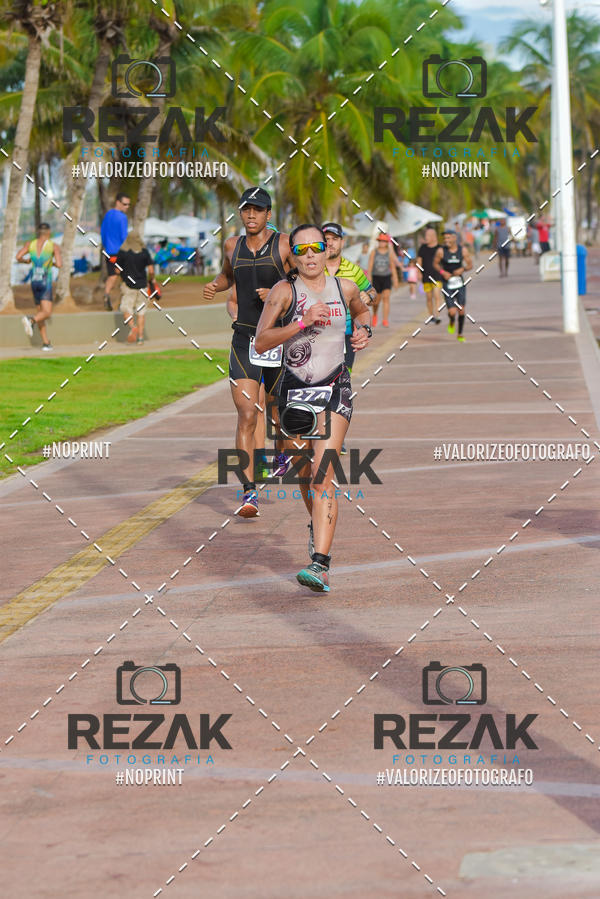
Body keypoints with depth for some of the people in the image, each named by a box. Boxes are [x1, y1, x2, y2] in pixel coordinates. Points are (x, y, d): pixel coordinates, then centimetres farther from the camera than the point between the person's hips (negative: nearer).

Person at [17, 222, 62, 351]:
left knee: (41, 312, 17)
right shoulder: (54, 246, -3)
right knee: (47, 313, -13)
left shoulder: (31, 244, 6)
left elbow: (18, 257, -7)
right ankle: (30, 320, -45)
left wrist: (26, 261, 16)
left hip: (34, 282, 5)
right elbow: (59, 264, -12)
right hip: (46, 281, -5)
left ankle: (46, 343, 13)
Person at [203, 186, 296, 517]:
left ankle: (283, 452, 51)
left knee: (278, 407, 16)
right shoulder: (233, 246, 8)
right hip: (244, 339, 1)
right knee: (246, 415, -12)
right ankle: (249, 492, -15)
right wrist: (214, 286, 8)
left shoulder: (285, 245, -4)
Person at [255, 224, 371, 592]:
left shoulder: (345, 288, 5)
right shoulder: (284, 291, -4)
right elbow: (261, 342, -14)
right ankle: (318, 525, 47)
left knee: (322, 475, -15)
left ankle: (321, 564, -23)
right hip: (294, 389, 1)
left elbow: (363, 310, 29)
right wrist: (303, 321, -23)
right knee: (305, 474, 15)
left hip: (335, 390, -1)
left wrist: (364, 331, 8)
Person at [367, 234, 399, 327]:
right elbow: (370, 266, -3)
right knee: (377, 300, 5)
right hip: (376, 277, 0)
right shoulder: (374, 252, -1)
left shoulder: (389, 253, 1)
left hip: (386, 277, 0)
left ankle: (385, 321, -17)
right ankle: (374, 314, 37)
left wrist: (395, 279, 7)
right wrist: (369, 278, -11)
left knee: (386, 297, -14)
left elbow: (393, 267, 7)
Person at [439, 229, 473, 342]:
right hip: (447, 284, -2)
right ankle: (451, 322, 24)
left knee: (461, 310, 1)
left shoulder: (463, 250, -4)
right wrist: (442, 272, -11)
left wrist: (463, 269, -16)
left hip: (459, 283, 2)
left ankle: (460, 335, 20)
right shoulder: (442, 251, -8)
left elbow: (470, 265, 4)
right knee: (452, 312, -13)